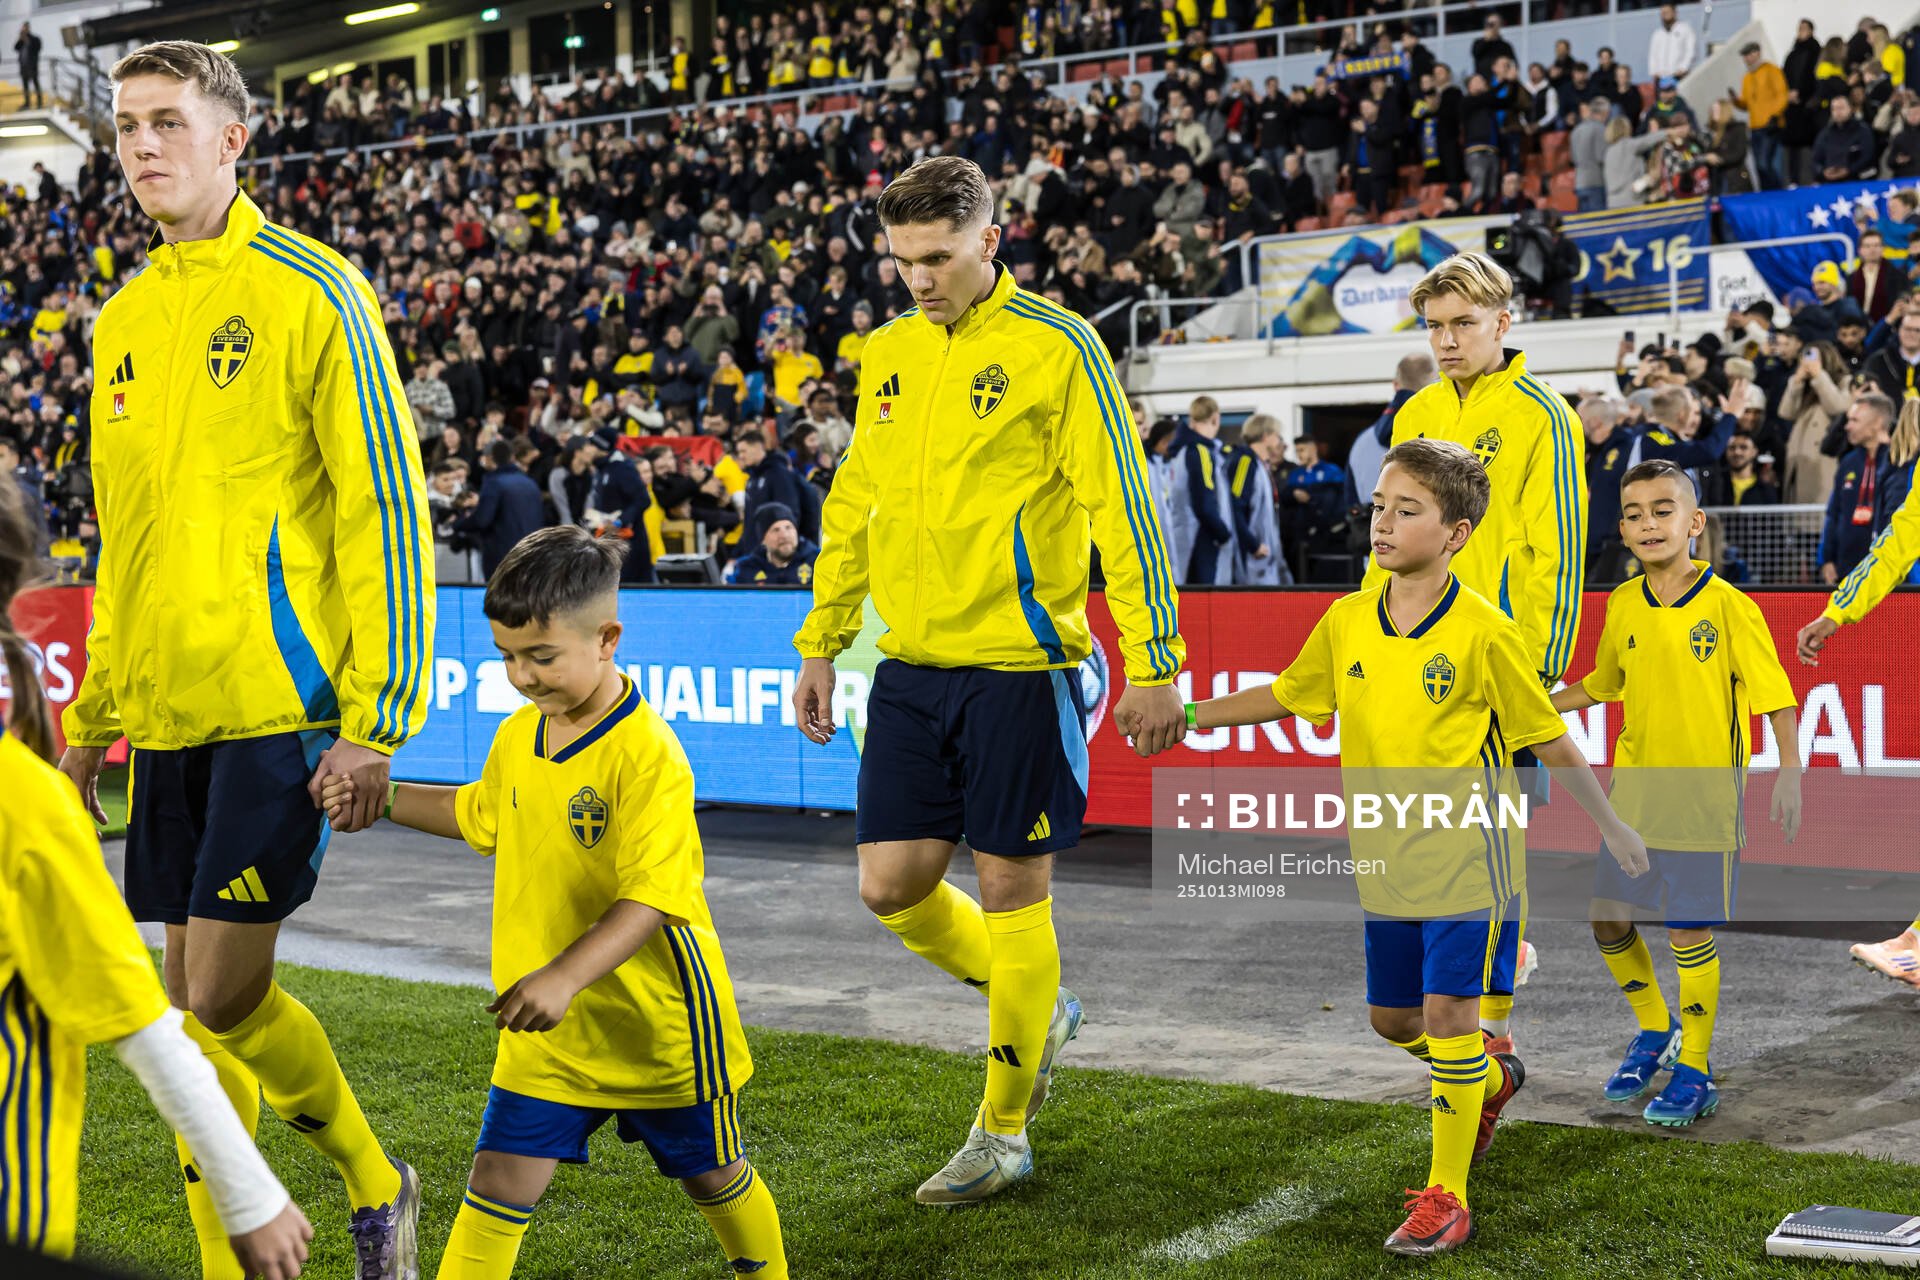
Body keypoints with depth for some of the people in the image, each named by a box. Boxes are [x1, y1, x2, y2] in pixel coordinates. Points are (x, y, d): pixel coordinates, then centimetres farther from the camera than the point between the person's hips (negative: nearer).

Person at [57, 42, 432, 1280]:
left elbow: (387, 511, -9)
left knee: (221, 997, -8)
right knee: (201, 1001, 8)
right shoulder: (124, 319, 15)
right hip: (171, 709, 7)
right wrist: (93, 713, 20)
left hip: (280, 701, -7)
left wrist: (378, 715, -15)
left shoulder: (311, 293, -6)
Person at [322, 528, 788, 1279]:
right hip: (548, 1028, 5)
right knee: (500, 1179, -4)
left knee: (711, 1174, 17)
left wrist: (564, 977, -41)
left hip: (654, 1019, -5)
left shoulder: (647, 753, -24)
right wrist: (384, 798, 15)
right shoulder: (517, 738, 1)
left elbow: (650, 898, -30)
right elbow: (482, 816, 24)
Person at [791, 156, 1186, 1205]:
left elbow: (1122, 510, -9)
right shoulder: (887, 354, 11)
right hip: (910, 667, 6)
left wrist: (1153, 665, -12)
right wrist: (820, 645, 18)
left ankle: (1002, 1134, 18)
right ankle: (1038, 1011, 32)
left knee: (1010, 891, 2)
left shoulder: (1055, 347, -8)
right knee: (891, 888, 4)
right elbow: (852, 507, 19)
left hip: (1017, 666, -6)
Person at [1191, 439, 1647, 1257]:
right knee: (1392, 1016, 14)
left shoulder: (1483, 632, -13)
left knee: (1447, 1011, -9)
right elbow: (1286, 695, 16)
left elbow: (1550, 741, -5)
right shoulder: (1346, 623, 0)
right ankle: (1491, 1077, 45)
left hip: (1467, 852, -6)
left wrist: (1612, 828, 2)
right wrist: (1185, 715, 10)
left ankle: (1446, 1196, 3)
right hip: (1386, 857, 6)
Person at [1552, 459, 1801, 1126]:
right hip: (1634, 792, 5)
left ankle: (1694, 1069, 16)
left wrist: (1789, 772, -18)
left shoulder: (1728, 605, -12)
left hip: (1703, 797, -5)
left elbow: (1775, 696, -10)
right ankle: (1655, 1031, 33)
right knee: (1608, 918, 9)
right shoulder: (1622, 605, 3)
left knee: (1690, 933, -1)